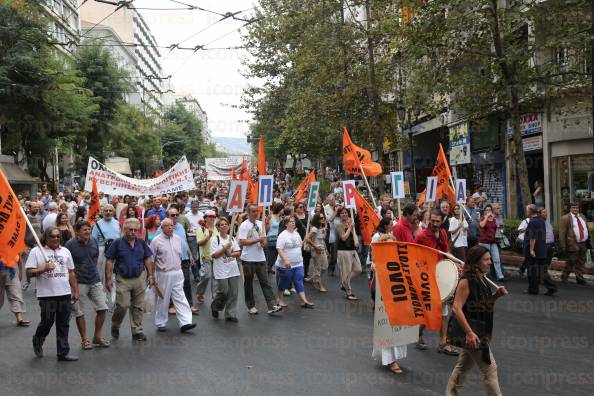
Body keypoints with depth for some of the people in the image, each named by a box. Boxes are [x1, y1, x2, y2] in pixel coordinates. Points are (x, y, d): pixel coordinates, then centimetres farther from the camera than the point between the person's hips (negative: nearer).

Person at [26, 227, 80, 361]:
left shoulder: (65, 251, 12)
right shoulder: (36, 251, -2)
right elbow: (29, 272, -6)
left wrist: (75, 291, 11)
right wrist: (44, 268, -21)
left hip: (65, 294, 4)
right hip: (47, 295, -4)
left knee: (63, 325, 7)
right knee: (47, 323, 4)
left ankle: (63, 353, 15)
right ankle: (37, 343, 34)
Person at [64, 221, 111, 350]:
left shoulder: (94, 241, 4)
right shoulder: (70, 245, -11)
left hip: (95, 280, 5)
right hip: (79, 282, -4)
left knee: (103, 308, 2)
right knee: (79, 312, 5)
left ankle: (97, 336, 19)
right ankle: (84, 340, 19)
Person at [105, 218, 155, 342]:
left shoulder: (141, 243, 7)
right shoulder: (118, 243, -4)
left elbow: (148, 259, 14)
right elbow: (109, 261, -2)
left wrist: (151, 275, 8)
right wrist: (108, 279, -6)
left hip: (139, 279, 4)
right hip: (123, 280, -3)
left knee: (137, 307, 7)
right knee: (123, 305, -8)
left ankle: (137, 331, 17)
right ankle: (115, 326, 19)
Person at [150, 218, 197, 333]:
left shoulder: (178, 239, 9)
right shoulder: (156, 241, -5)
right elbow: (151, 260, -3)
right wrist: (152, 276, -4)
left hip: (177, 273, 4)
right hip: (163, 275, -4)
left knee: (180, 298, -1)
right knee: (163, 299, 6)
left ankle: (185, 322, -4)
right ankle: (161, 323, 19)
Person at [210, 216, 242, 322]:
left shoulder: (232, 238, 9)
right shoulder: (216, 239, -4)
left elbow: (238, 253, 9)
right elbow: (214, 255, -11)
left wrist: (230, 253, -10)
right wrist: (225, 248, -17)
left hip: (233, 269, 5)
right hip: (221, 270, -4)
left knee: (233, 293, 3)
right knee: (223, 292, -5)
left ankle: (230, 314, 13)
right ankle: (214, 307, 23)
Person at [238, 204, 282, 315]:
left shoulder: (260, 224, 9)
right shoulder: (244, 225, -9)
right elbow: (242, 242, -17)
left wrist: (264, 242, -7)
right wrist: (257, 240, -19)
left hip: (261, 258, 5)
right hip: (248, 259, -5)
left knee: (265, 282, 0)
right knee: (248, 283, 8)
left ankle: (272, 306, -3)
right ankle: (251, 306, 20)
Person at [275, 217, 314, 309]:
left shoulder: (297, 234, 9)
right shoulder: (283, 235, -14)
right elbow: (279, 249, -22)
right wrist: (285, 260, -31)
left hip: (298, 264, 6)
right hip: (286, 265, -6)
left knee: (299, 283, 3)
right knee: (283, 283, 7)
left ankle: (304, 301, 1)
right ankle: (279, 299, 25)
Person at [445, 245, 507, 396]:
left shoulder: (482, 279, 7)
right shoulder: (466, 281, -19)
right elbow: (457, 308, -23)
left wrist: (497, 295, 0)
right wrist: (469, 332, -27)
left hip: (482, 331, 9)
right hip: (472, 331, -9)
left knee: (462, 367, 18)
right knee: (489, 368, -1)